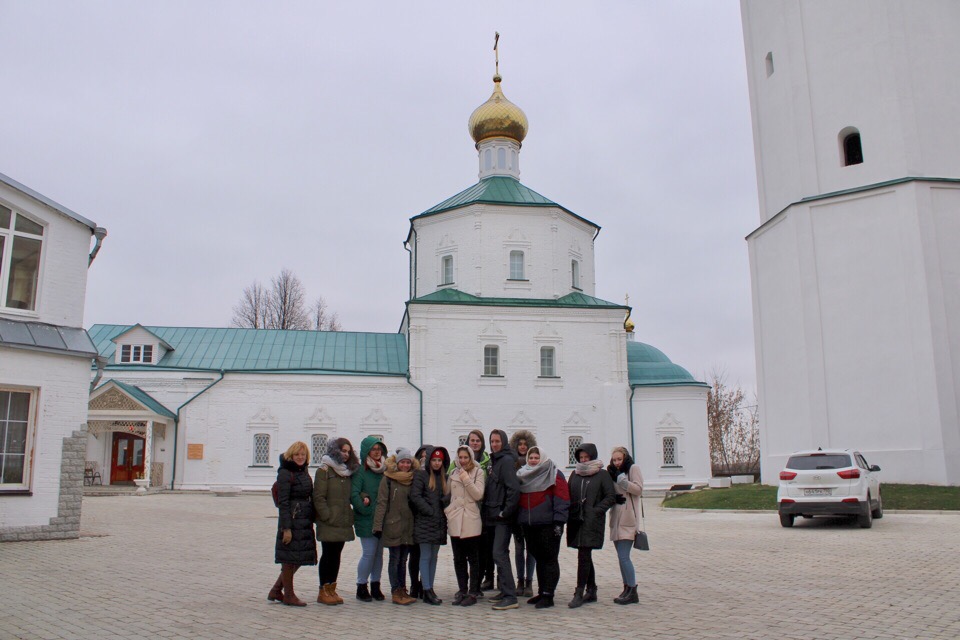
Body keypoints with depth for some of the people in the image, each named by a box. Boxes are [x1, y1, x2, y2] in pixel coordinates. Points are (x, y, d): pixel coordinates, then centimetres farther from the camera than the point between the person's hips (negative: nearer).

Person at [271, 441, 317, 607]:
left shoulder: (304, 472, 14)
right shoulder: (285, 474, -10)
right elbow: (283, 502, -14)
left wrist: (311, 520, 15)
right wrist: (286, 528, -18)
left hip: (305, 521, 9)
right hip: (291, 521, -9)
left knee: (300, 558, 13)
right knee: (290, 558, 1)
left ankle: (276, 590, 24)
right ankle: (289, 595, 13)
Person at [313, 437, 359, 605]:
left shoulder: (348, 471, 15)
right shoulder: (324, 470, -7)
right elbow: (318, 497, -12)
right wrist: (327, 517, -17)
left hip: (343, 522, 7)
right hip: (329, 523, -7)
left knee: (336, 555, 11)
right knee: (328, 555, 0)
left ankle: (332, 589, 18)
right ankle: (324, 591, 7)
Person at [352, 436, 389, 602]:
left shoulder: (385, 470, 9)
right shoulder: (360, 471, -7)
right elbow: (354, 495, -15)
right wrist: (368, 511, -17)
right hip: (366, 521, -5)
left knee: (379, 553, 10)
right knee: (369, 553, -5)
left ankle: (375, 586, 20)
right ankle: (361, 587, 9)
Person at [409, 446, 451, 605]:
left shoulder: (444, 477, 13)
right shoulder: (421, 475, -4)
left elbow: (447, 497, 16)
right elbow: (415, 496, -13)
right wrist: (430, 511, -14)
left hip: (439, 523, 6)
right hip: (424, 522, -6)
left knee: (434, 556, 9)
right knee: (426, 556, -3)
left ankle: (429, 589, 15)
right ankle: (427, 591, -1)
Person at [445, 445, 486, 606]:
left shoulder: (478, 472, -1)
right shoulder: (453, 473, 11)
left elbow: (478, 495, -10)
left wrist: (467, 480, -16)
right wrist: (448, 512, 9)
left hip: (472, 521, -4)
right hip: (455, 521, 4)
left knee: (473, 559, 2)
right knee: (458, 559, 10)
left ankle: (473, 593, 6)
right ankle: (462, 590, 18)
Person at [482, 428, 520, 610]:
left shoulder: (506, 460, -12)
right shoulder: (495, 461, 16)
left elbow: (514, 489, -21)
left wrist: (505, 512, -19)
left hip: (503, 517, -10)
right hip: (494, 516, 10)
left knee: (499, 554, -12)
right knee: (500, 553, 14)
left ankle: (510, 597, -11)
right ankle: (505, 592, 23)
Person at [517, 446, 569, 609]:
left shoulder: (554, 475, -4)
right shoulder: (523, 475, 14)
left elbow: (562, 499, -10)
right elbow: (519, 499, 21)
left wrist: (558, 522, -16)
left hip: (548, 525, -6)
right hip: (529, 525, 6)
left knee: (549, 559, -1)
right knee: (539, 558, 12)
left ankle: (548, 595, 1)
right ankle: (541, 592, 20)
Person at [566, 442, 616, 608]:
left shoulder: (602, 475, 0)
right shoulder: (575, 474, 14)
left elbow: (611, 497, -3)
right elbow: (569, 495, 17)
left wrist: (597, 510, -13)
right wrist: (568, 511, 2)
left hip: (592, 522, -5)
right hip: (576, 520, 5)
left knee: (584, 556, -11)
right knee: (585, 557, 11)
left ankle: (579, 593, -8)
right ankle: (591, 591, 20)